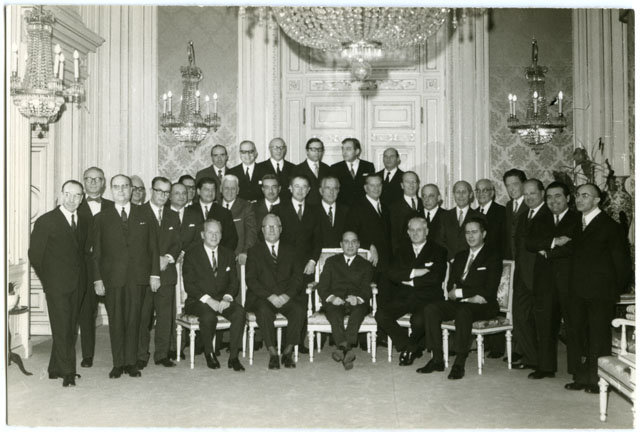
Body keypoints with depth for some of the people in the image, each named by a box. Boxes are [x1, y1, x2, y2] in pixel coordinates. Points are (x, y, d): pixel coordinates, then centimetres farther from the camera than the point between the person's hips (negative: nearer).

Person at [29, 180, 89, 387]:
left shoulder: (83, 223, 12)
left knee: (70, 329, 8)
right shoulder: (46, 221, -3)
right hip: (57, 285, -5)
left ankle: (55, 369, 19)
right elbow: (35, 254, -1)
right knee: (62, 328, -7)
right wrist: (47, 280, 0)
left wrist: (82, 277, 8)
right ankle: (67, 372, -2)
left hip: (77, 285, 5)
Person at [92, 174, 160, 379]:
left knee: (133, 320, 3)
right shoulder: (102, 218, 7)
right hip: (112, 278, 0)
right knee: (115, 321, 4)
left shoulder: (144, 215, 10)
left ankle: (131, 362, 12)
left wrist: (155, 273, 2)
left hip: (138, 277, 1)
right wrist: (97, 279, -2)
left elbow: (153, 246, 8)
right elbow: (96, 252, 5)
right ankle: (118, 363, 13)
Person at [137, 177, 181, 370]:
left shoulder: (173, 216, 18)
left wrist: (168, 258, -7)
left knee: (166, 315, 3)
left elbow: (177, 243, 12)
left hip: (167, 272, 4)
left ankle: (162, 354, 13)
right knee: (142, 316, -2)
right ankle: (141, 356, 8)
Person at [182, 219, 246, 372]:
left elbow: (234, 281, 9)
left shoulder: (228, 254, 13)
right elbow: (189, 285, -6)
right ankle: (209, 354, -9)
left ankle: (233, 357, -18)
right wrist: (208, 299, -19)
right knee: (209, 316, -35)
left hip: (222, 300, 3)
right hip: (198, 301, -3)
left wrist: (227, 297, -12)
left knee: (239, 312, -28)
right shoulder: (191, 255, 1)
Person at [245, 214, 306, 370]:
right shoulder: (254, 251, 11)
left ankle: (288, 351, -18)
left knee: (300, 309, -29)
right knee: (264, 310, -35)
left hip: (286, 297, 2)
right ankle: (272, 353, -25)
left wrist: (287, 295, -11)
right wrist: (270, 296, -15)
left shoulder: (289, 251, 18)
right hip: (262, 298, -2)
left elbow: (297, 277, 8)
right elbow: (251, 280, 0)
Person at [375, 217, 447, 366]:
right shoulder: (402, 250, 18)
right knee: (381, 315, -21)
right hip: (402, 297, 4)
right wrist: (413, 272, -11)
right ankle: (412, 348, -6)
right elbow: (392, 274, 3)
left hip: (426, 298, -4)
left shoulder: (438, 251, 7)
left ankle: (408, 347, 1)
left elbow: (437, 278, -9)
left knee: (419, 320, -34)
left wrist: (410, 280, -6)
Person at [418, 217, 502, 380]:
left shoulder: (493, 257, 1)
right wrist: (470, 295, -10)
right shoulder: (460, 256, 20)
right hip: (460, 303, 6)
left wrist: (459, 292, -12)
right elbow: (450, 286, 11)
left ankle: (459, 364, -31)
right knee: (430, 309, -20)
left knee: (463, 311, -38)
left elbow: (489, 291, -10)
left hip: (484, 306, -6)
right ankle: (437, 359, -18)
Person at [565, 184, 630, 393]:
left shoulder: (610, 225, -6)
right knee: (576, 333, 9)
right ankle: (581, 377, 19)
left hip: (600, 292, -6)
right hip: (577, 292, 6)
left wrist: (615, 291, -5)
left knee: (599, 336, 0)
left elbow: (622, 261, -5)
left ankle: (598, 380, 10)